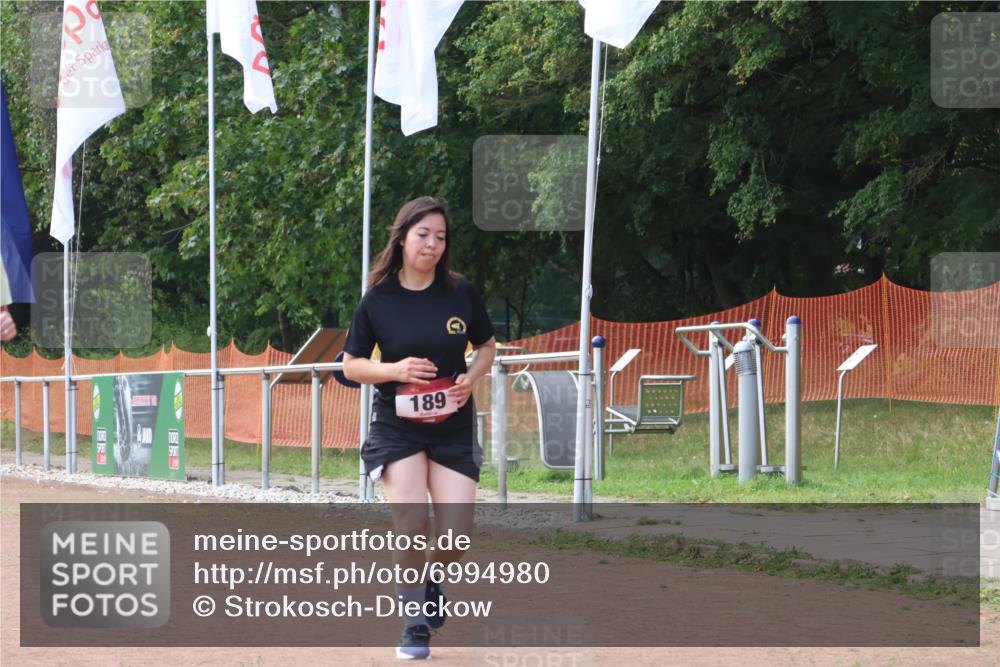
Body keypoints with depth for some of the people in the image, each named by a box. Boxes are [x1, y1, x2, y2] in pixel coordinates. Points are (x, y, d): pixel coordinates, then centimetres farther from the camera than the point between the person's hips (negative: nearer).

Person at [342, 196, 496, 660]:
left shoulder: (460, 292, -1)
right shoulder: (378, 300, -5)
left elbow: (487, 347, 13)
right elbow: (351, 365, 2)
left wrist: (471, 377, -8)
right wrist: (395, 370, -17)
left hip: (453, 426, 2)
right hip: (397, 426, -2)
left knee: (456, 535, -6)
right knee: (412, 524, -16)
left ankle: (425, 579, 30)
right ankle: (415, 621, 4)